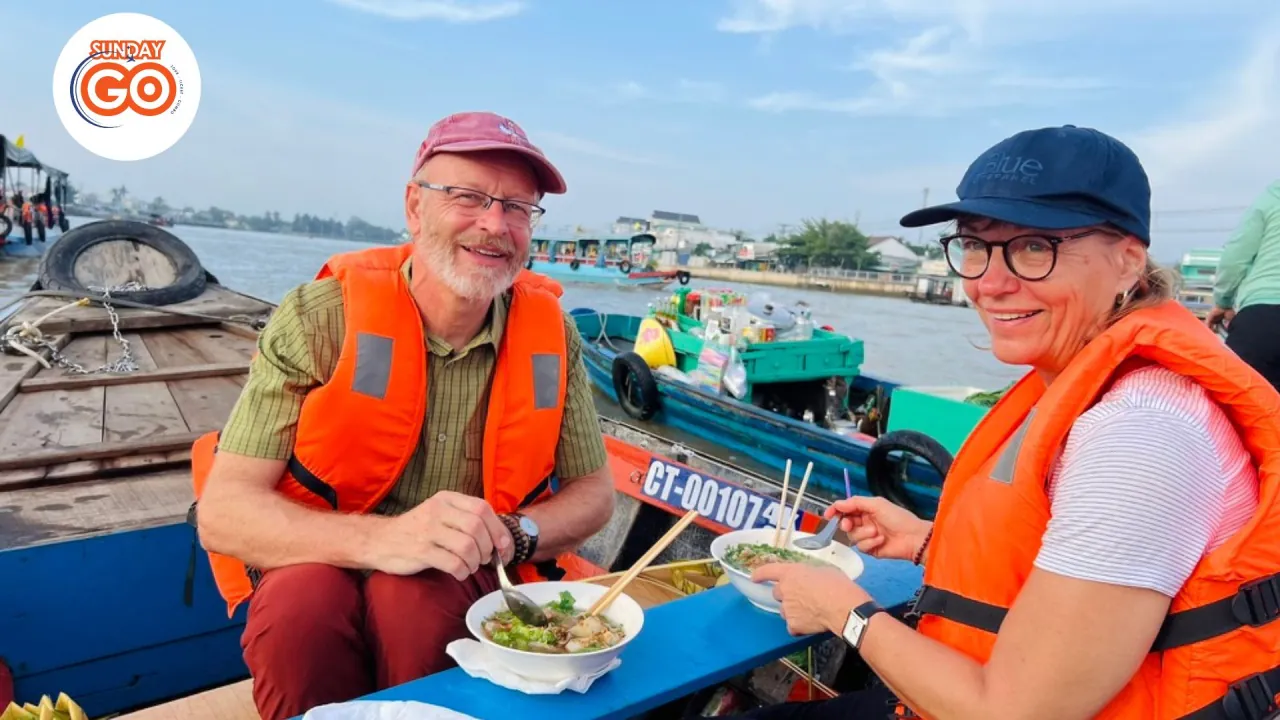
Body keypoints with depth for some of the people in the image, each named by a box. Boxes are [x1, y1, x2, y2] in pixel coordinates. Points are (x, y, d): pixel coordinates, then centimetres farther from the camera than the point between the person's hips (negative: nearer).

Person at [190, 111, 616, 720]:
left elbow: (593, 492, 1)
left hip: (469, 580, 1)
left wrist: (512, 534, -20)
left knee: (413, 598, -31)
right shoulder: (319, 318, -14)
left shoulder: (551, 333, -7)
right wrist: (379, 539, -35)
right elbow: (222, 512, -17)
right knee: (301, 603, -32)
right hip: (318, 567, 0)